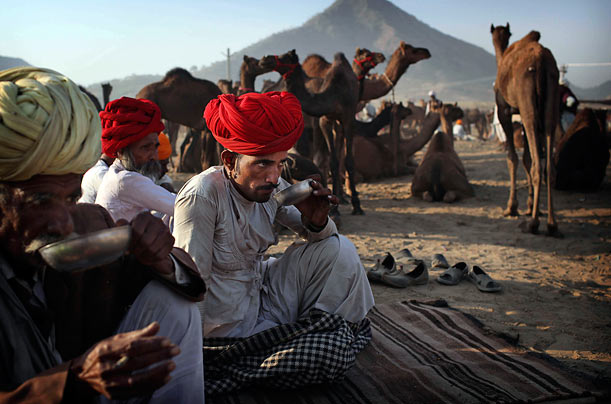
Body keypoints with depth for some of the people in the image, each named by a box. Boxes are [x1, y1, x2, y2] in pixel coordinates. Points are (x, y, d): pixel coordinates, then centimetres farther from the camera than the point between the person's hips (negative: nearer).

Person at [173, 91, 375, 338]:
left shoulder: (273, 188, -7)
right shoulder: (201, 197, -25)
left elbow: (319, 235, 4)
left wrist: (316, 222, -19)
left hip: (264, 293, 6)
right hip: (230, 327, -6)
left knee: (338, 249, -5)